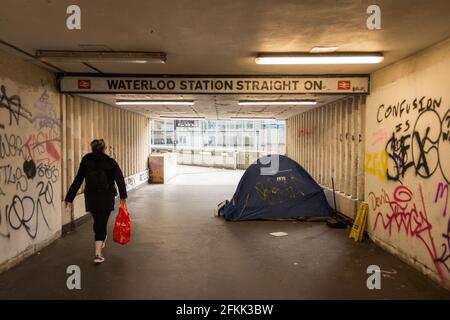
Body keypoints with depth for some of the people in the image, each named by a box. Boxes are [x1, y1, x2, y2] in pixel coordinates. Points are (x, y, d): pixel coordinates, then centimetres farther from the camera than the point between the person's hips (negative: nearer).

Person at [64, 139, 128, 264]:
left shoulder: (85, 162, 3)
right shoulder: (110, 162, -4)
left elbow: (77, 181, 3)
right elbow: (120, 179, -13)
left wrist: (69, 198, 6)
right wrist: (123, 196, -10)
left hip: (91, 198, 3)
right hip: (106, 198, -3)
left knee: (97, 222, 22)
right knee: (102, 224, 1)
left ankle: (101, 240, 46)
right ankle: (98, 254, -5)